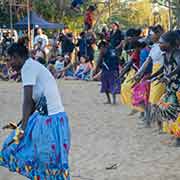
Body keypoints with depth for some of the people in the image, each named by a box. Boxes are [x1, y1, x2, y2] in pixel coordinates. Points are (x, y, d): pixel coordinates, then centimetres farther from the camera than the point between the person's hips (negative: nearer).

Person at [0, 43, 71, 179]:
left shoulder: (28, 67, -11)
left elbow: (28, 101, -18)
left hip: (50, 120, -10)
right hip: (45, 116, 10)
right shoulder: (34, 67, 17)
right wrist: (19, 125, 26)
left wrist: (22, 129, -16)